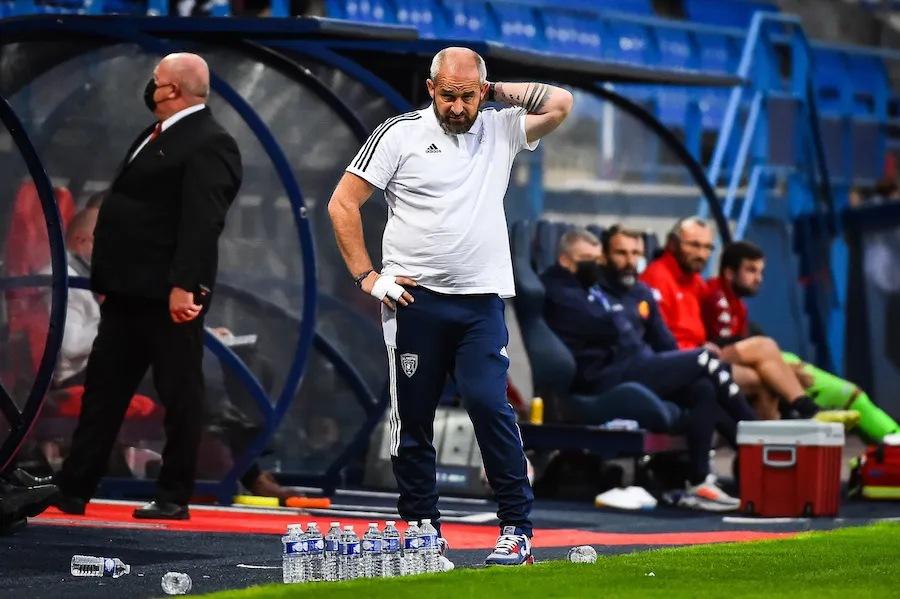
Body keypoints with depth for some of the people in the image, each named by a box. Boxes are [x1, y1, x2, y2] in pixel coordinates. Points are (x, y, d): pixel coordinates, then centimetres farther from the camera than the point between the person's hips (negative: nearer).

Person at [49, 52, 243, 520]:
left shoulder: (209, 144, -12)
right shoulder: (155, 136, 17)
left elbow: (202, 223, -21)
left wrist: (183, 286, -28)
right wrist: (107, 280, 19)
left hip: (169, 297, -10)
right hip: (127, 292, 10)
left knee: (180, 396, 1)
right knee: (103, 390, 10)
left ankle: (174, 498, 7)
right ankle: (73, 490, 14)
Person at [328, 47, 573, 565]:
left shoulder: (500, 131, 9)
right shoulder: (401, 134, 1)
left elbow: (560, 103, -3)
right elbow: (343, 204, 1)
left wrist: (496, 90, 2)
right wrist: (368, 277, -4)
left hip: (481, 299, 1)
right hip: (414, 299, 0)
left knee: (490, 404, -13)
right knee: (412, 416, 4)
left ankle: (518, 530, -8)